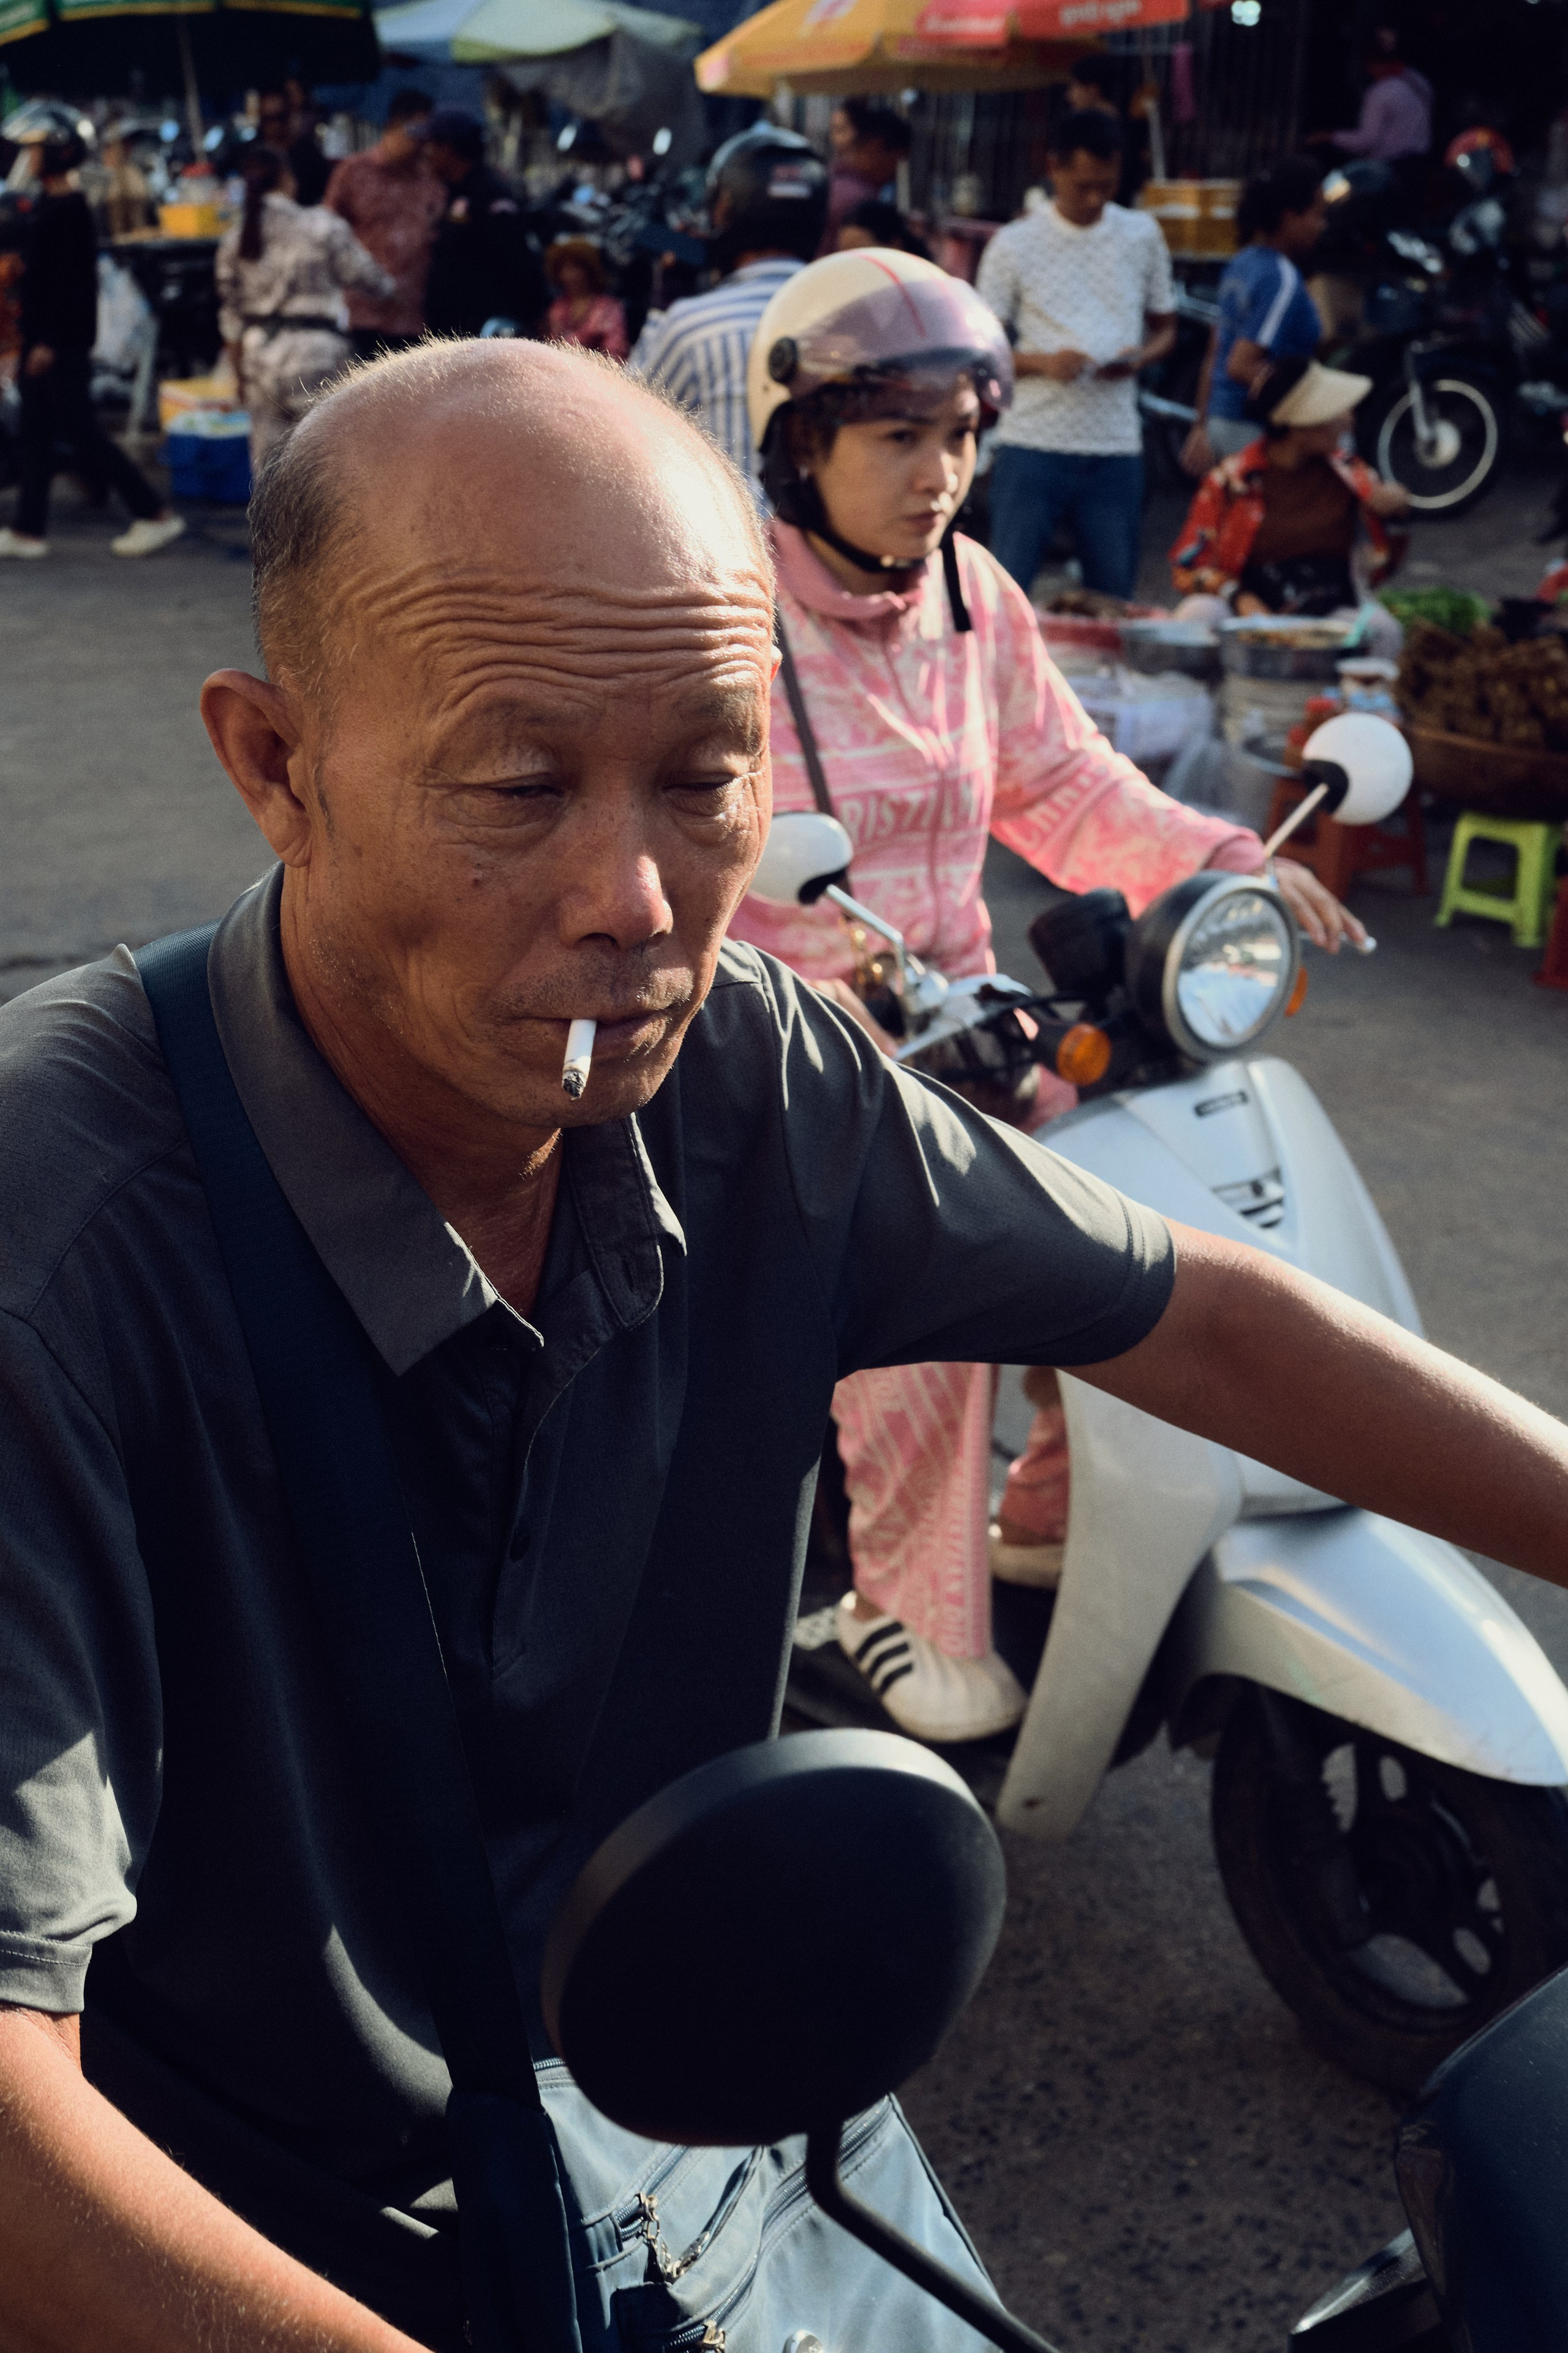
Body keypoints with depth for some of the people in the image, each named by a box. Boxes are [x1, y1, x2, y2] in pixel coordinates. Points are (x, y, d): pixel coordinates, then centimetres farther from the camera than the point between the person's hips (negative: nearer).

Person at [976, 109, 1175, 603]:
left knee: (1113, 595, 7)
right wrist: (1044, 363, -18)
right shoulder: (1014, 244, 1)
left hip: (1116, 450, 3)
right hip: (1033, 445, -3)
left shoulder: (1142, 235, 9)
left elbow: (1165, 327, 18)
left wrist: (1141, 358, -6)